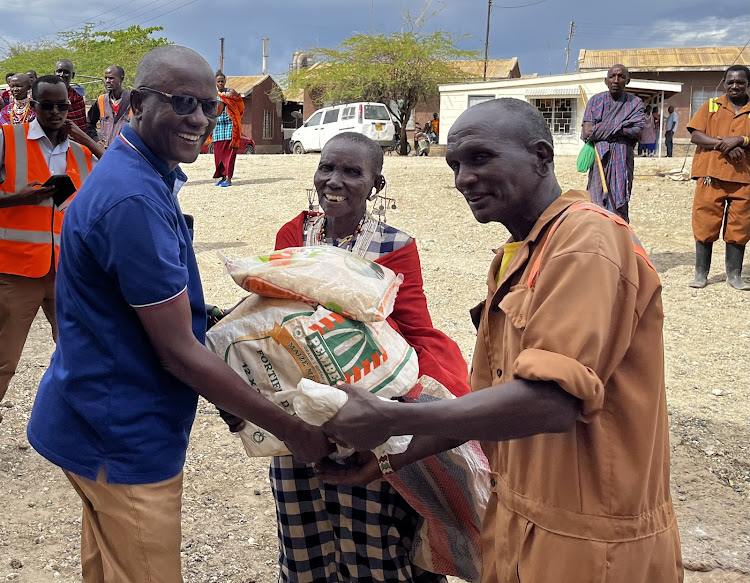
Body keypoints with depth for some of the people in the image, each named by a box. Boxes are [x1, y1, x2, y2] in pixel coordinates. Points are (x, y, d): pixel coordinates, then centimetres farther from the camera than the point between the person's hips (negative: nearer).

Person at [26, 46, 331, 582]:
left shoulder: (142, 175, 6)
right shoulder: (135, 199, -26)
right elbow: (179, 353, -24)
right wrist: (291, 430, -18)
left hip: (106, 427, 10)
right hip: (123, 439, -10)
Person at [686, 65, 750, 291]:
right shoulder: (711, 106, 9)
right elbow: (695, 136, -2)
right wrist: (723, 144, -14)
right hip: (711, 176, -1)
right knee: (705, 225, 1)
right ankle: (701, 273, 10)